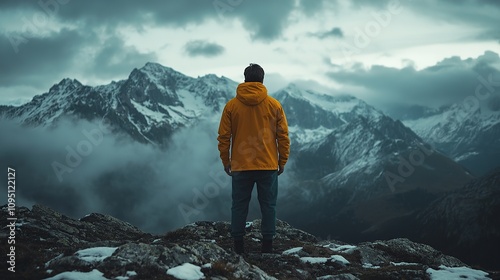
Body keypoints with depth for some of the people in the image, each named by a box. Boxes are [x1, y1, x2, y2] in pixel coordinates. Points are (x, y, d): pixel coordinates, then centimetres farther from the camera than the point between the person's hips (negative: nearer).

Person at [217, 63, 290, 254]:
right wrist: (282, 162, 11)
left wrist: (226, 162, 11)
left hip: (240, 166, 0)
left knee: (239, 205, 9)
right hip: (268, 166, 0)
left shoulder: (231, 105, -2)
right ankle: (267, 244, 8)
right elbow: (283, 136, 1)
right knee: (268, 205, 7)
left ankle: (238, 245, 10)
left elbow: (223, 137, 0)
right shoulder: (274, 105, -1)